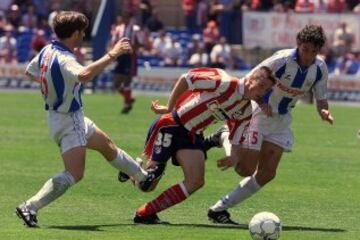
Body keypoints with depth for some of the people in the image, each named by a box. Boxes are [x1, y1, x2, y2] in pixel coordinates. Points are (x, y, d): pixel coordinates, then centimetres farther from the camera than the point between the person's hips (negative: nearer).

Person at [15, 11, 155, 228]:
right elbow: (84, 75, -51)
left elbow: (30, 71, 16)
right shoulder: (64, 60, -30)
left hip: (73, 117, 11)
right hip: (68, 121, -11)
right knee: (75, 173, -15)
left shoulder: (47, 51, -1)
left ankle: (143, 176, 48)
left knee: (107, 145, 27)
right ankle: (29, 207, -17)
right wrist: (112, 55, -46)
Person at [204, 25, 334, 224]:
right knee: (246, 170, -7)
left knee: (267, 174, -2)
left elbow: (321, 99, -1)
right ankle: (225, 138, 21)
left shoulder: (320, 69, -8)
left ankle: (220, 208, 9)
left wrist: (324, 112, -23)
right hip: (258, 114, -6)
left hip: (281, 120, 6)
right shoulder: (282, 60, -25)